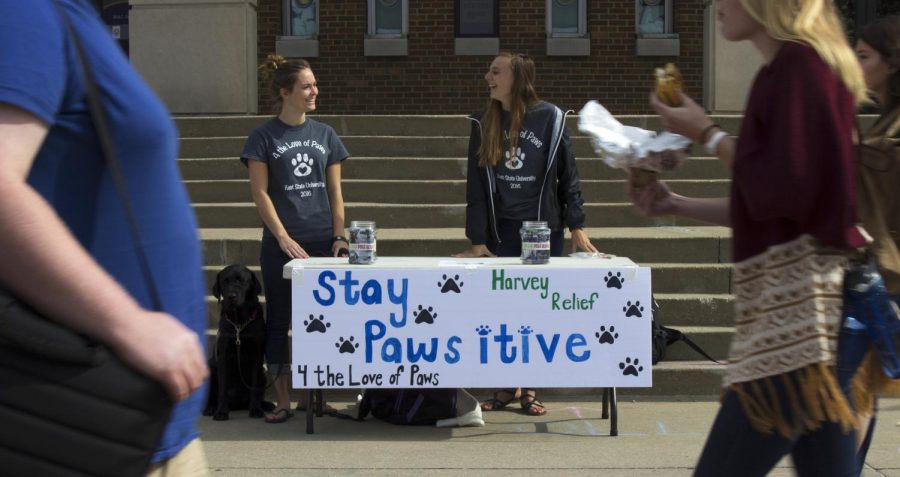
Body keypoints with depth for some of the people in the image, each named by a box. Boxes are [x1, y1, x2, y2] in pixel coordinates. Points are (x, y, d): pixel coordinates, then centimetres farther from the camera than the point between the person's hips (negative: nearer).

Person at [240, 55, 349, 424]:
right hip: (282, 244, -3)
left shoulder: (324, 134, 9)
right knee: (279, 322, 2)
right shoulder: (264, 136, -1)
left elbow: (335, 191, 10)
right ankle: (282, 401, 9)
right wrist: (283, 238, -13)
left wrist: (339, 237, 1)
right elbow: (260, 193, -5)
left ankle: (310, 397, 16)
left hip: (322, 241, 3)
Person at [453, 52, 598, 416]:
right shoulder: (484, 125, 3)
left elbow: (568, 175, 1)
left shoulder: (550, 118, -3)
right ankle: (505, 387, 14)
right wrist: (477, 240, -3)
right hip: (500, 232, 2)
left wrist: (576, 227, -2)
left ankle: (528, 389, 15)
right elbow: (476, 185, 3)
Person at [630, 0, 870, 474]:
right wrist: (676, 204, 19)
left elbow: (781, 192, -17)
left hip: (796, 301, -10)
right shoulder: (799, 65, 19)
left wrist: (707, 134, -5)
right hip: (793, 298, 10)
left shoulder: (797, 65, -11)